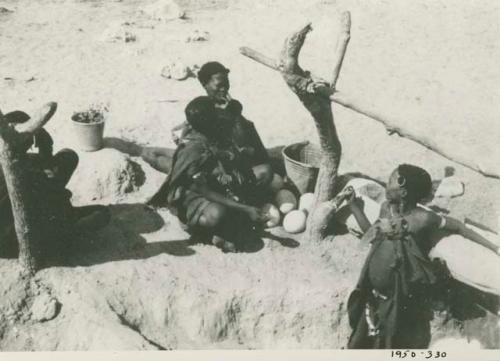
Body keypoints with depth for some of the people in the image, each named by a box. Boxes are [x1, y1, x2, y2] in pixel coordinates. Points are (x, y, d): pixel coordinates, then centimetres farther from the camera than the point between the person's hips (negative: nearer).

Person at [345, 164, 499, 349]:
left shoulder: (422, 218, -21)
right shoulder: (386, 208, -4)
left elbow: (457, 226, -10)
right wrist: (354, 207, 7)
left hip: (403, 298, -5)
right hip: (376, 293, 5)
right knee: (366, 341, 19)